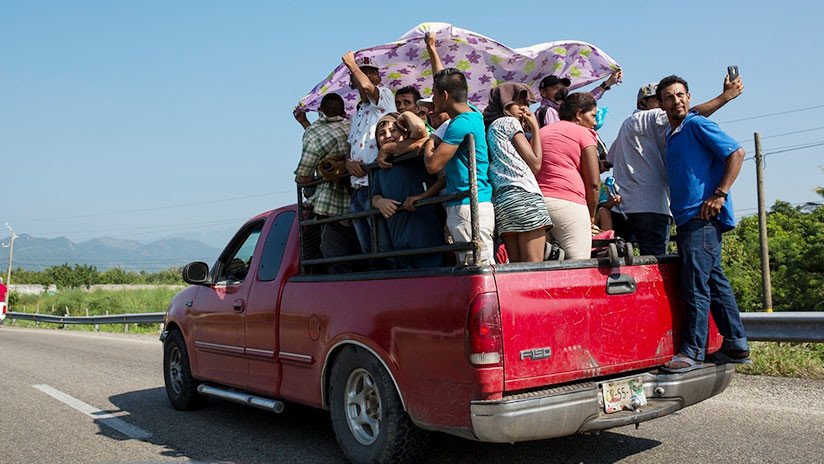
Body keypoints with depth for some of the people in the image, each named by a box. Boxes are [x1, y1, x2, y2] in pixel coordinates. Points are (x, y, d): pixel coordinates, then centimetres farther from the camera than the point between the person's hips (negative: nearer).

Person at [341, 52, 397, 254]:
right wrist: (348, 162, 2)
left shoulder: (385, 96, 3)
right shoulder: (357, 114, 27)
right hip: (357, 187, 8)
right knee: (367, 248, 10)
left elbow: (366, 86, -18)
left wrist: (351, 63, 0)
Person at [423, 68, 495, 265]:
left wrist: (429, 145, 5)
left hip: (469, 206, -10)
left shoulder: (461, 124, -15)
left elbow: (433, 165, -15)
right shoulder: (473, 113, 13)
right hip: (461, 206, 10)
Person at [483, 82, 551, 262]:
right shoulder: (509, 122, 6)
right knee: (534, 266, -12)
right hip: (524, 195, -8)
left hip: (500, 201, 8)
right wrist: (535, 128, 12)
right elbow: (535, 163, 2)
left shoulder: (489, 128, 28)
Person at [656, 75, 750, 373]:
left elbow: (736, 152, -12)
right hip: (687, 218, 9)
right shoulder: (671, 135, 20)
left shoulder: (697, 125, -4)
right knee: (714, 279, 12)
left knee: (696, 284, -9)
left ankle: (692, 351, -4)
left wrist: (719, 195, -18)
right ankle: (736, 346, 19)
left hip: (702, 217, -9)